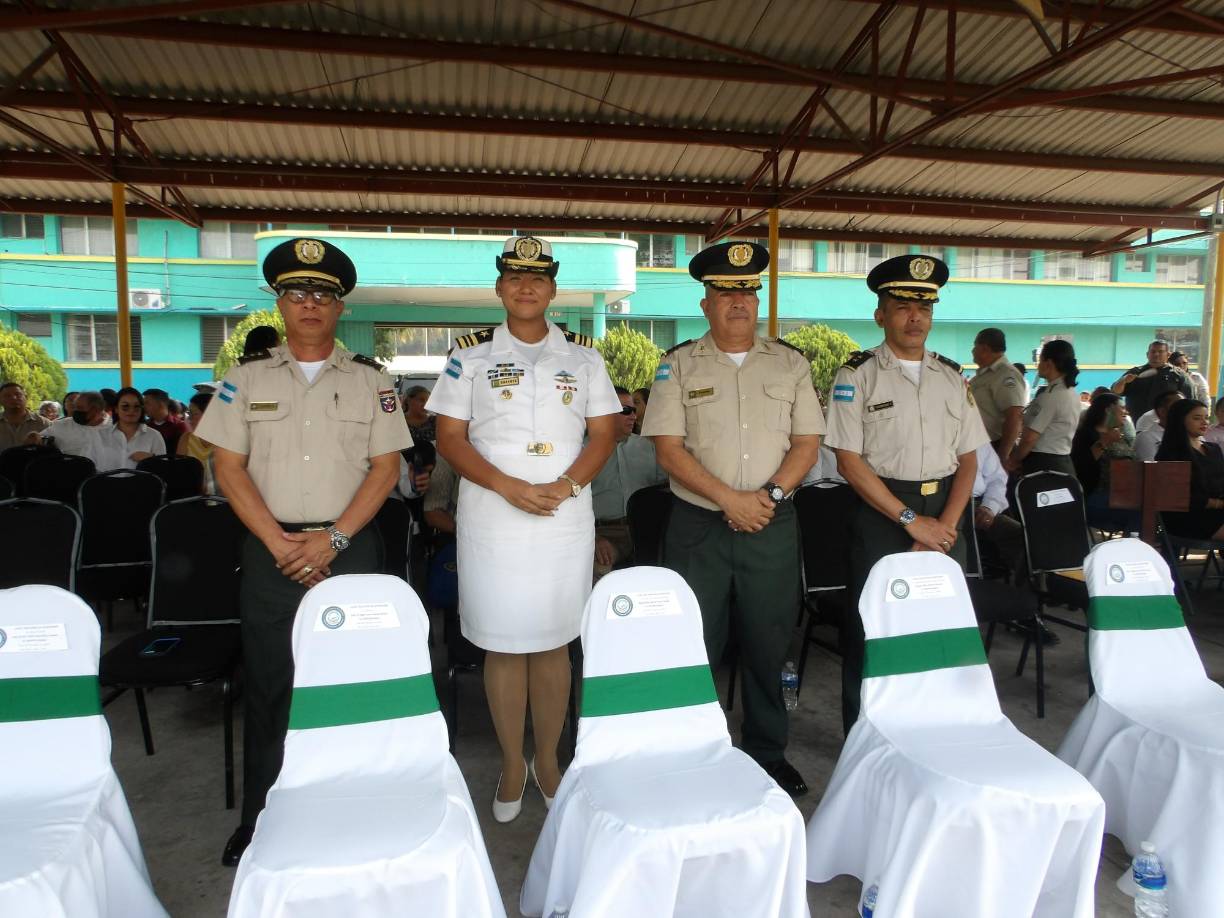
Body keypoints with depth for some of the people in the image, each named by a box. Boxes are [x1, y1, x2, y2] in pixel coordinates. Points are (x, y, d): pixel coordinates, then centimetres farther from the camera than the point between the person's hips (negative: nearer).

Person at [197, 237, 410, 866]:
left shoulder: (370, 381, 5)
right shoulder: (247, 378, 8)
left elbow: (385, 467, 0)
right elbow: (228, 465, 3)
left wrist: (332, 539, -11)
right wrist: (278, 541, -8)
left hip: (349, 549, -1)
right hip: (270, 549, 1)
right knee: (267, 684, 7)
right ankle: (259, 820, 23)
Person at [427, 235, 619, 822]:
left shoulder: (583, 355, 9)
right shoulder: (470, 355, 5)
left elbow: (602, 434, 7)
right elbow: (450, 438, 0)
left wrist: (565, 485, -11)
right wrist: (508, 487, -14)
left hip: (566, 521, 1)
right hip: (491, 523, -1)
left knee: (553, 643, 8)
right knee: (503, 646, 5)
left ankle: (547, 759, 25)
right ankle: (512, 764, 22)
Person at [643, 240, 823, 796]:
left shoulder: (791, 363, 8)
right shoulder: (679, 364, 1)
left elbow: (807, 443, 5)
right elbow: (669, 449, -6)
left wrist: (771, 495, -11)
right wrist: (729, 500, -14)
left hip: (773, 526, 2)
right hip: (698, 526, -2)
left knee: (768, 647, 12)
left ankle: (768, 755, 29)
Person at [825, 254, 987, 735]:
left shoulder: (952, 376, 11)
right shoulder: (858, 374, -4)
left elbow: (968, 459, 9)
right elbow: (849, 460, -10)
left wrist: (946, 524, -6)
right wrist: (911, 521, -12)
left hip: (943, 517, 5)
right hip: (879, 515, -4)